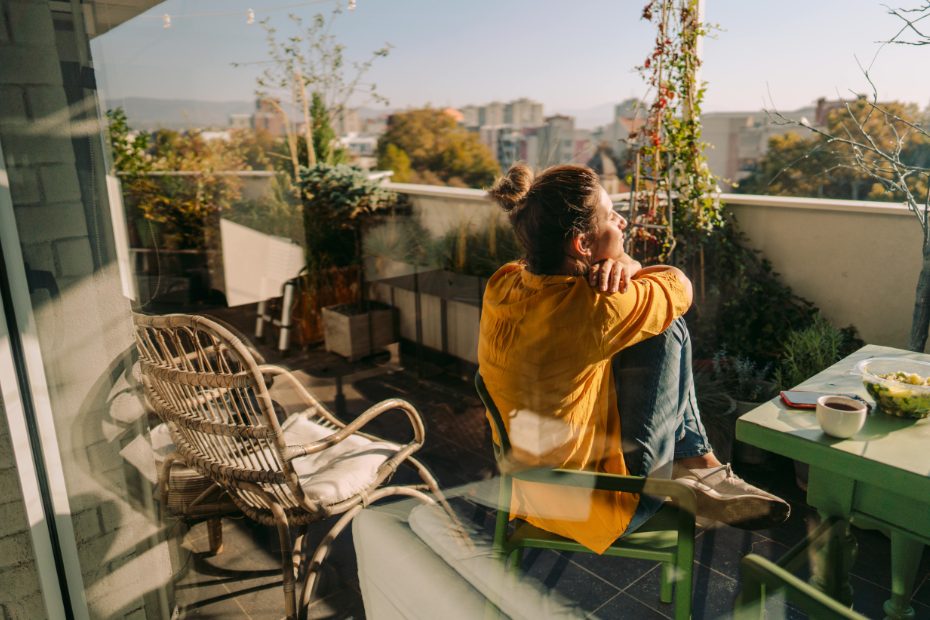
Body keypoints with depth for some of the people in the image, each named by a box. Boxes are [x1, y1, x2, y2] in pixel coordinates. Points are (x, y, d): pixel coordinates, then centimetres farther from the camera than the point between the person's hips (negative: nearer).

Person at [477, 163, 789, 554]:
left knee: (657, 318, 9)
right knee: (665, 329, -4)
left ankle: (694, 463, 19)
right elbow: (678, 285, -11)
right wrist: (626, 269, 4)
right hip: (594, 508, -7)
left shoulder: (502, 284, -9)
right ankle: (698, 466, 16)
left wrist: (621, 265, -14)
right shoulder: (592, 309, -31)